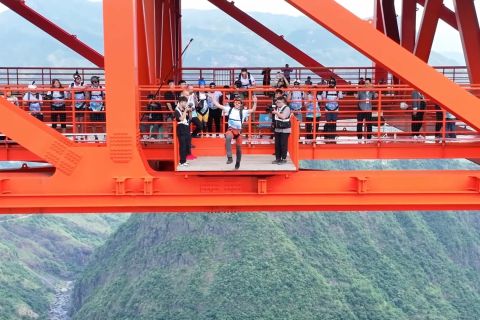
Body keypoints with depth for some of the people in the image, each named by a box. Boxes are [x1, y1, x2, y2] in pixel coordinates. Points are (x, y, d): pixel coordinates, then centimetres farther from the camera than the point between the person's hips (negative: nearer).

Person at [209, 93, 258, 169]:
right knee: (228, 138, -36)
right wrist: (212, 98, -1)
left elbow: (253, 110, -10)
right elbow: (218, 105, 4)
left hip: (239, 131, 1)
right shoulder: (229, 109, 4)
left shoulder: (243, 111, 1)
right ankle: (229, 157, -37)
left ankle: (237, 163, 34)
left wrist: (255, 102, -24)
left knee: (239, 147, 10)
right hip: (230, 129, -1)